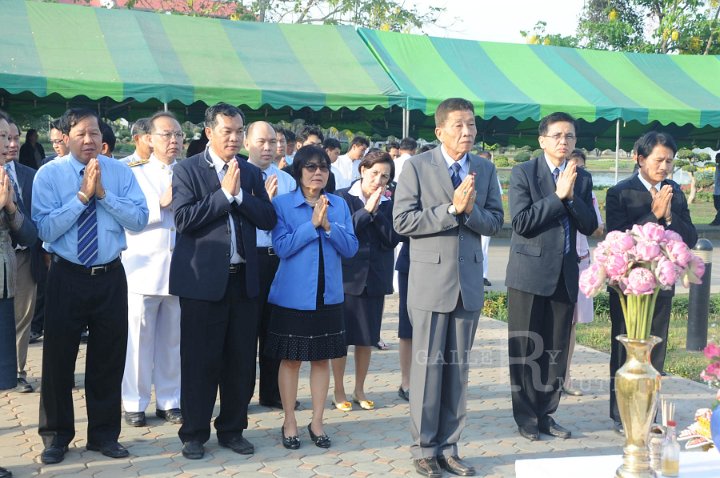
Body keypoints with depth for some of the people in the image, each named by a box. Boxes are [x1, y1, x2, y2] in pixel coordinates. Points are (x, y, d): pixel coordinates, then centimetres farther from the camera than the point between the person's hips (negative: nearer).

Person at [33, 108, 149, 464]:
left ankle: (104, 434, 26)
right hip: (66, 277, -2)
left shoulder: (120, 172, 0)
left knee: (109, 357, 10)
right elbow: (45, 229, -16)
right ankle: (56, 435, 25)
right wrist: (82, 195, -20)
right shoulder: (49, 174, -6)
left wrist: (103, 194, -18)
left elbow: (140, 219, -9)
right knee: (58, 355, 7)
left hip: (110, 276, 2)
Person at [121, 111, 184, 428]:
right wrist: (161, 204, -14)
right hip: (144, 268, -2)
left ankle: (168, 401, 20)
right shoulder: (134, 172, 4)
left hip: (179, 268, 3)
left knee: (172, 339, 9)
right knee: (139, 339, 2)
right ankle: (134, 403, 13)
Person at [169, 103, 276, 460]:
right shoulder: (187, 170, -2)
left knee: (241, 361, 9)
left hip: (243, 279, 4)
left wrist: (239, 193, -10)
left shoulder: (251, 174, 11)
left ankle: (232, 430, 24)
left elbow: (268, 219, 2)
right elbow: (184, 218, -15)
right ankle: (194, 433, 18)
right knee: (200, 361, 4)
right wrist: (225, 192, -14)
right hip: (202, 280, -4)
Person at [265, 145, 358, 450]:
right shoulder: (282, 204, -4)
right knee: (290, 359, 6)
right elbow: (281, 247, -14)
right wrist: (313, 223, -18)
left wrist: (328, 226, -15)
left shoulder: (339, 205, 5)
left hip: (328, 296, 3)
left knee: (322, 359, 9)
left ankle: (317, 422, 21)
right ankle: (289, 423, 18)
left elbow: (350, 248, -1)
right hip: (293, 296, -3)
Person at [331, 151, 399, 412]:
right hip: (347, 276, -3)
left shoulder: (388, 204, 5)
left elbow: (392, 239, -5)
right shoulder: (342, 197, -4)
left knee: (367, 338, 11)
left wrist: (376, 212, -14)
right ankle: (339, 391, 17)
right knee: (341, 337, 4)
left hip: (375, 279, 3)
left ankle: (359, 390, 25)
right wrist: (366, 210, -15)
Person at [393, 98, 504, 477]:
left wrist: (470, 210, -15)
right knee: (428, 366, 3)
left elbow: (495, 222, 5)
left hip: (469, 281, 4)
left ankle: (448, 447, 20)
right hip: (431, 280, -4)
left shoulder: (486, 169, 7)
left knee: (458, 367, 10)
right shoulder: (417, 166, -5)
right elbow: (402, 220, -12)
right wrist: (451, 208, -18)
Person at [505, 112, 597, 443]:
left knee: (556, 350, 9)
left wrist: (571, 196, -13)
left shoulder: (582, 178, 9)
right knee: (525, 349, 4)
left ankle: (546, 414, 22)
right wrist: (558, 195, -17)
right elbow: (521, 222, -15)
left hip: (565, 275, 4)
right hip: (530, 273, -4)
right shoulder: (523, 173, -4)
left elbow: (589, 226, 1)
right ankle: (525, 416, 16)